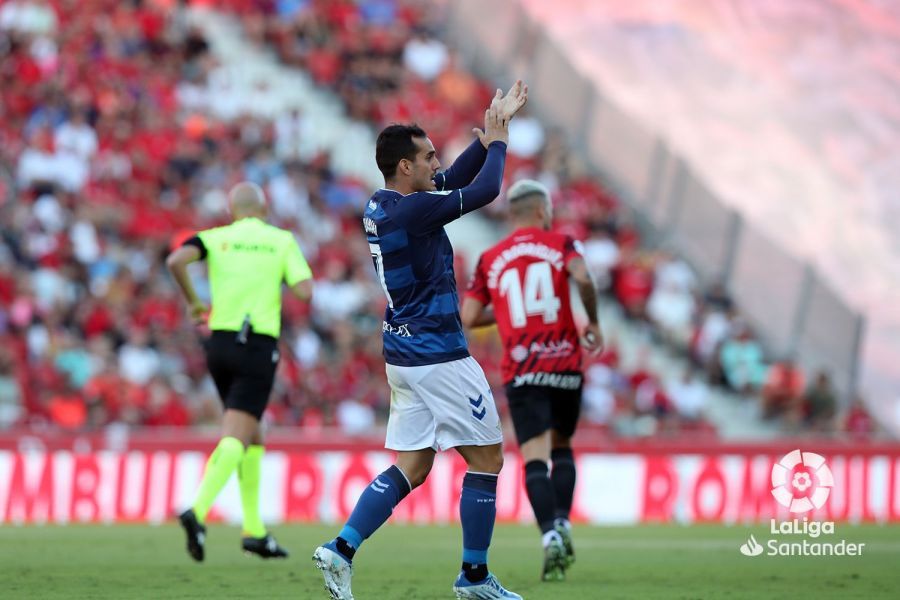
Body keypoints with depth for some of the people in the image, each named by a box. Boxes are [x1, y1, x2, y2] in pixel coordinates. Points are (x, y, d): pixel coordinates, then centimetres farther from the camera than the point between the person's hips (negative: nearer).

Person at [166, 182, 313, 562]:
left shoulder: (216, 238, 7)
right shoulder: (282, 241, 4)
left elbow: (175, 260, -12)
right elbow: (304, 291, -7)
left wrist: (193, 302, 4)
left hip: (220, 343, 4)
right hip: (259, 348, -4)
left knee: (252, 435, 18)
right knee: (235, 440, -10)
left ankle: (254, 529, 17)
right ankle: (198, 511, -33)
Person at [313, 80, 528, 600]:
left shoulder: (381, 205, 8)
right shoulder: (412, 210, -19)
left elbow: (455, 181, 20)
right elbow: (486, 190, -15)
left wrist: (491, 133, 15)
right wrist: (497, 139, 2)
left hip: (405, 355, 9)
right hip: (439, 356, -9)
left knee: (412, 466, 11)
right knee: (487, 459, 3)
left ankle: (341, 549, -2)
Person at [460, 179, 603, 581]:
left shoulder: (490, 259, 11)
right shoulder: (560, 244, 5)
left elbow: (468, 317, 8)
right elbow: (582, 278, -16)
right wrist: (593, 322, -2)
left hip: (522, 372, 0)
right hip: (565, 364, 0)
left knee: (535, 458, -5)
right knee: (562, 449, 20)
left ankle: (550, 534, -23)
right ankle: (562, 522, 4)